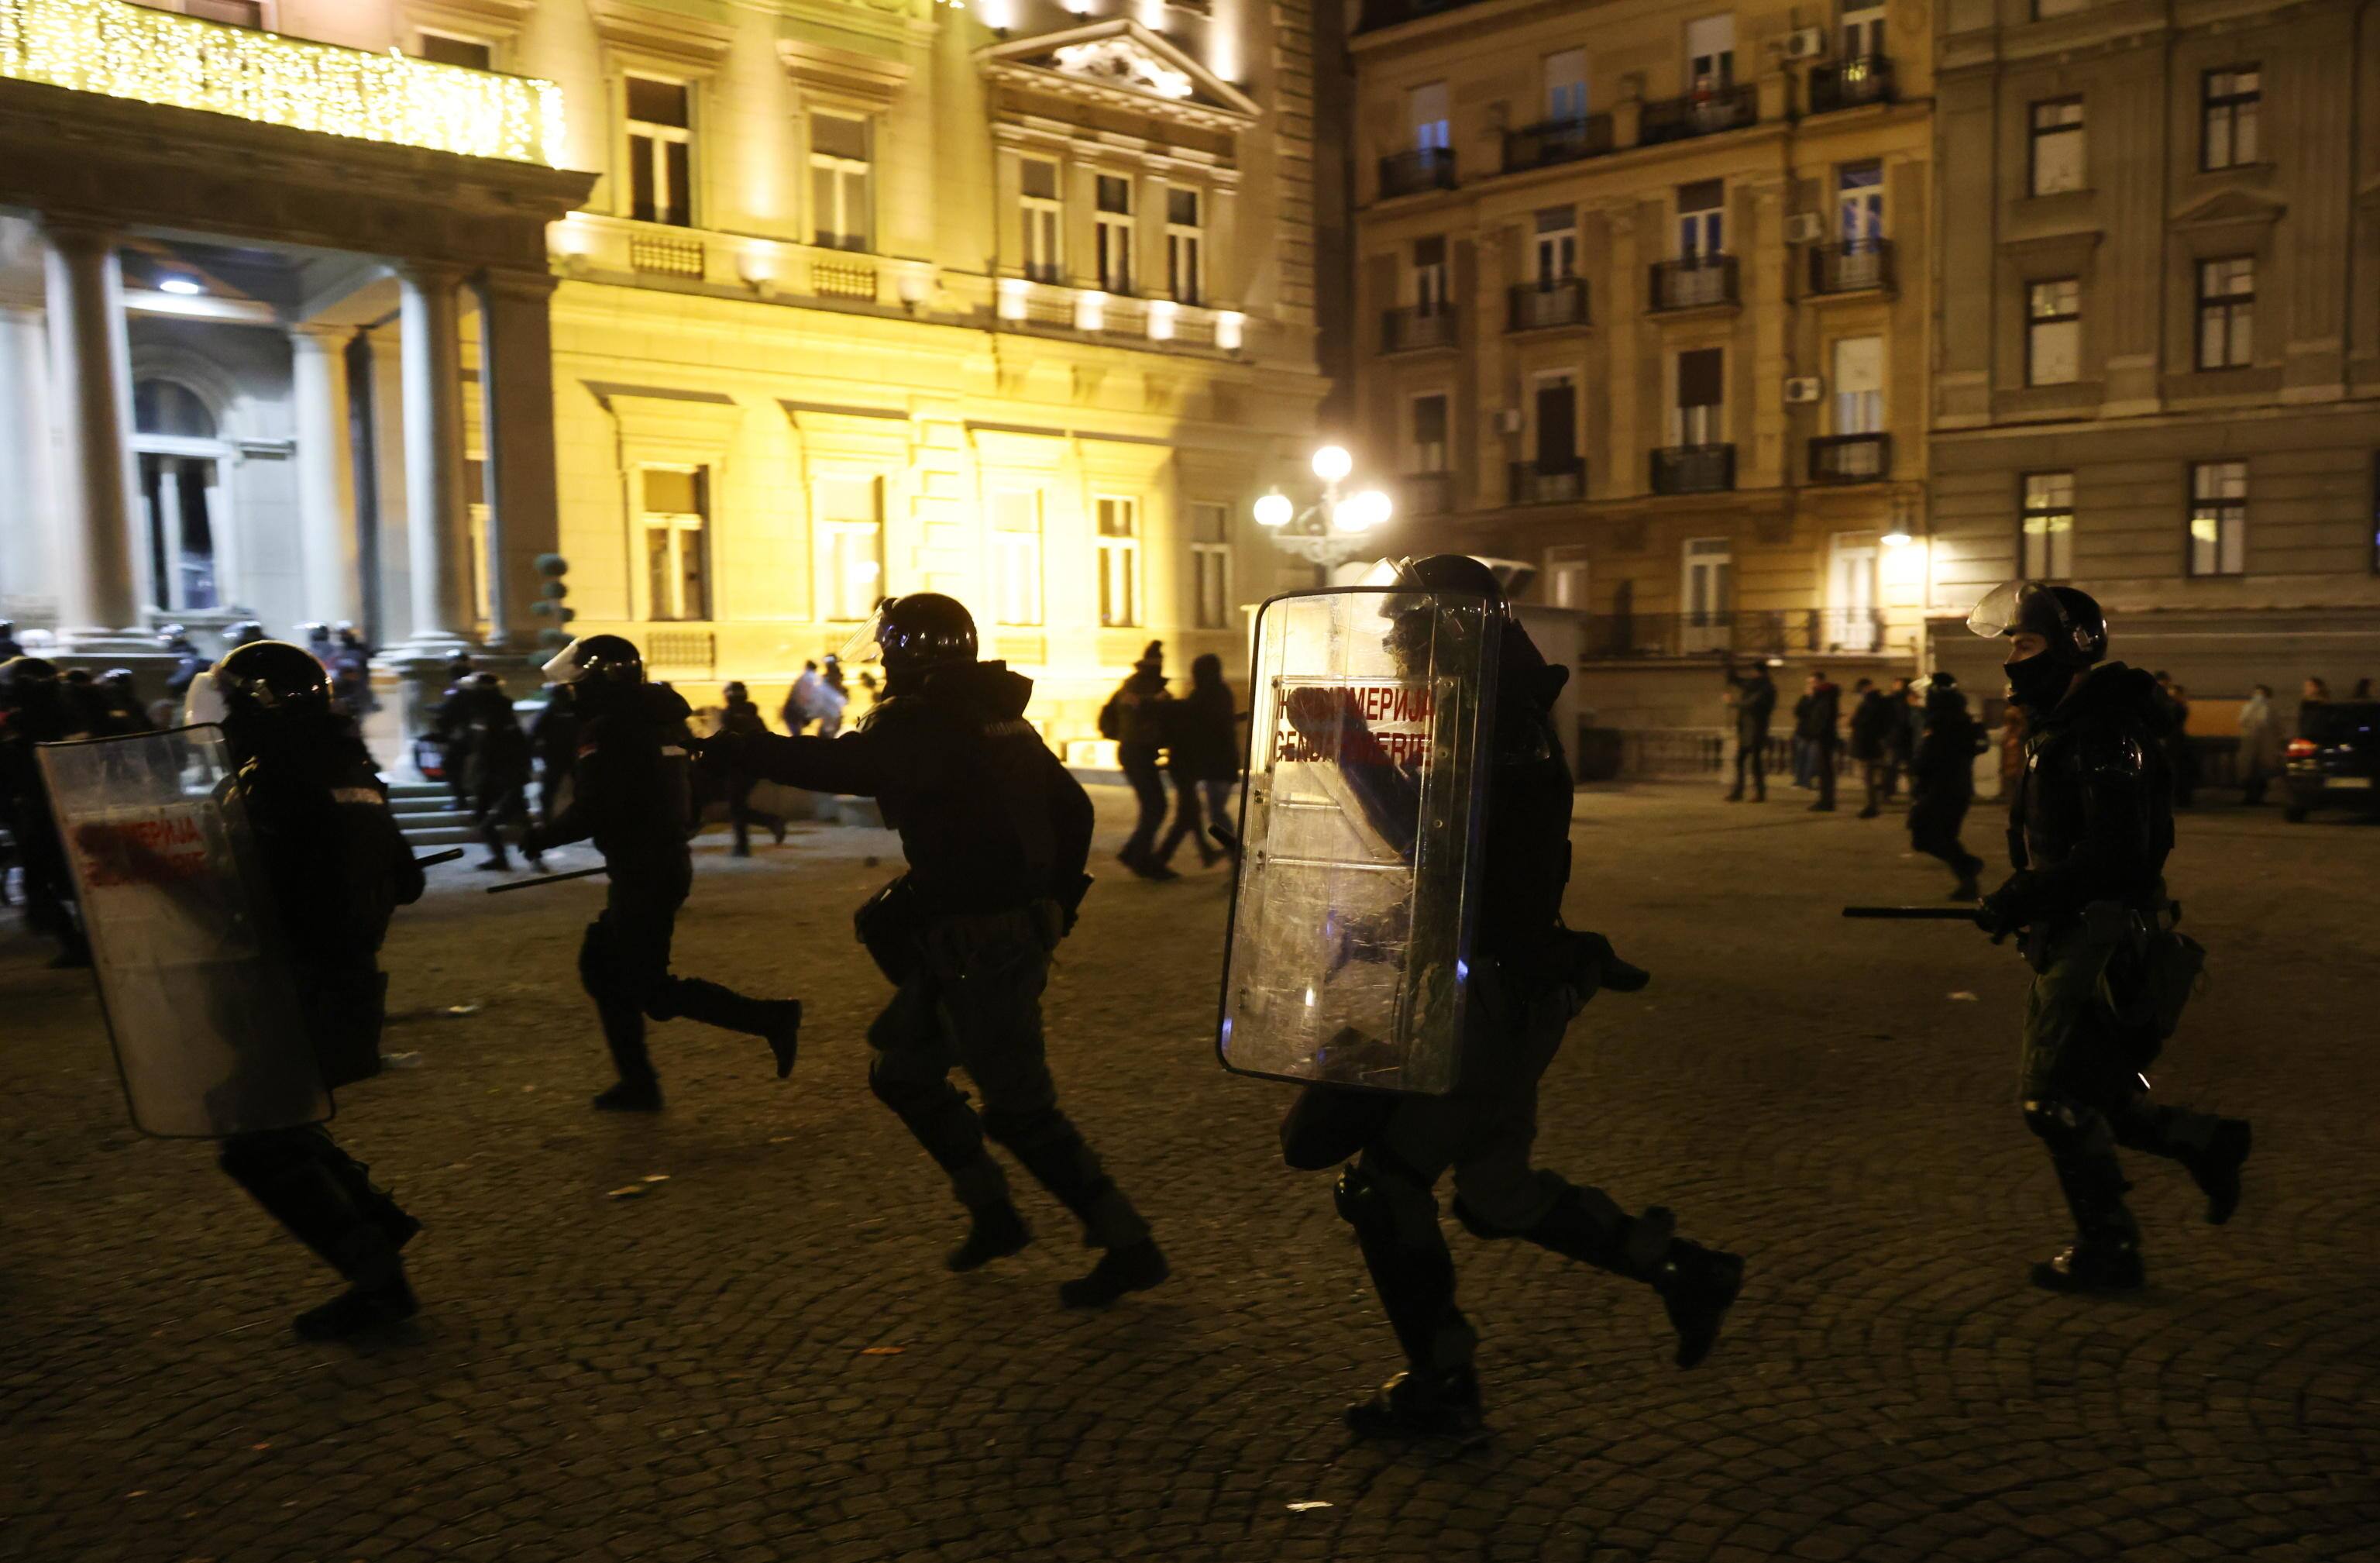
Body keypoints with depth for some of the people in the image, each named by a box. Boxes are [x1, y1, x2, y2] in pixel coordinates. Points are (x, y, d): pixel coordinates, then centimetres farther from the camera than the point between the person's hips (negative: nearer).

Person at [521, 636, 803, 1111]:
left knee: (653, 991, -3)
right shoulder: (659, 720, 11)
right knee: (602, 966, 18)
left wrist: (539, 836, -5)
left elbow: (588, 812, -21)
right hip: (670, 862, 10)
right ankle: (637, 1084, 21)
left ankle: (771, 1019, -8)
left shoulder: (608, 731, -16)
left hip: (643, 874, -10)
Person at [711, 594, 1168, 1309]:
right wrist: (1054, 898, 23)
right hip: (1023, 927, 9)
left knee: (1018, 1107, -2)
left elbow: (839, 766, -28)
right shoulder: (1000, 717, 13)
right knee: (902, 1070, 20)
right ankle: (994, 1214, 25)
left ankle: (1128, 1246, 5)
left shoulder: (919, 721, -14)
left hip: (978, 945, -9)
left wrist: (729, 750, -20)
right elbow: (1071, 807, 16)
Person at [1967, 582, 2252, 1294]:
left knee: (2056, 1099, -3)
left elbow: (2112, 857, -25)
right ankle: (2210, 1145, 31)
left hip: (2100, 943, -10)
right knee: (2091, 1093, 18)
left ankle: (2108, 1249, 10)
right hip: (2068, 942, 10)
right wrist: (2018, 897, 8)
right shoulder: (2059, 730, 13)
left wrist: (2019, 898, -21)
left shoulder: (2105, 735, -19)